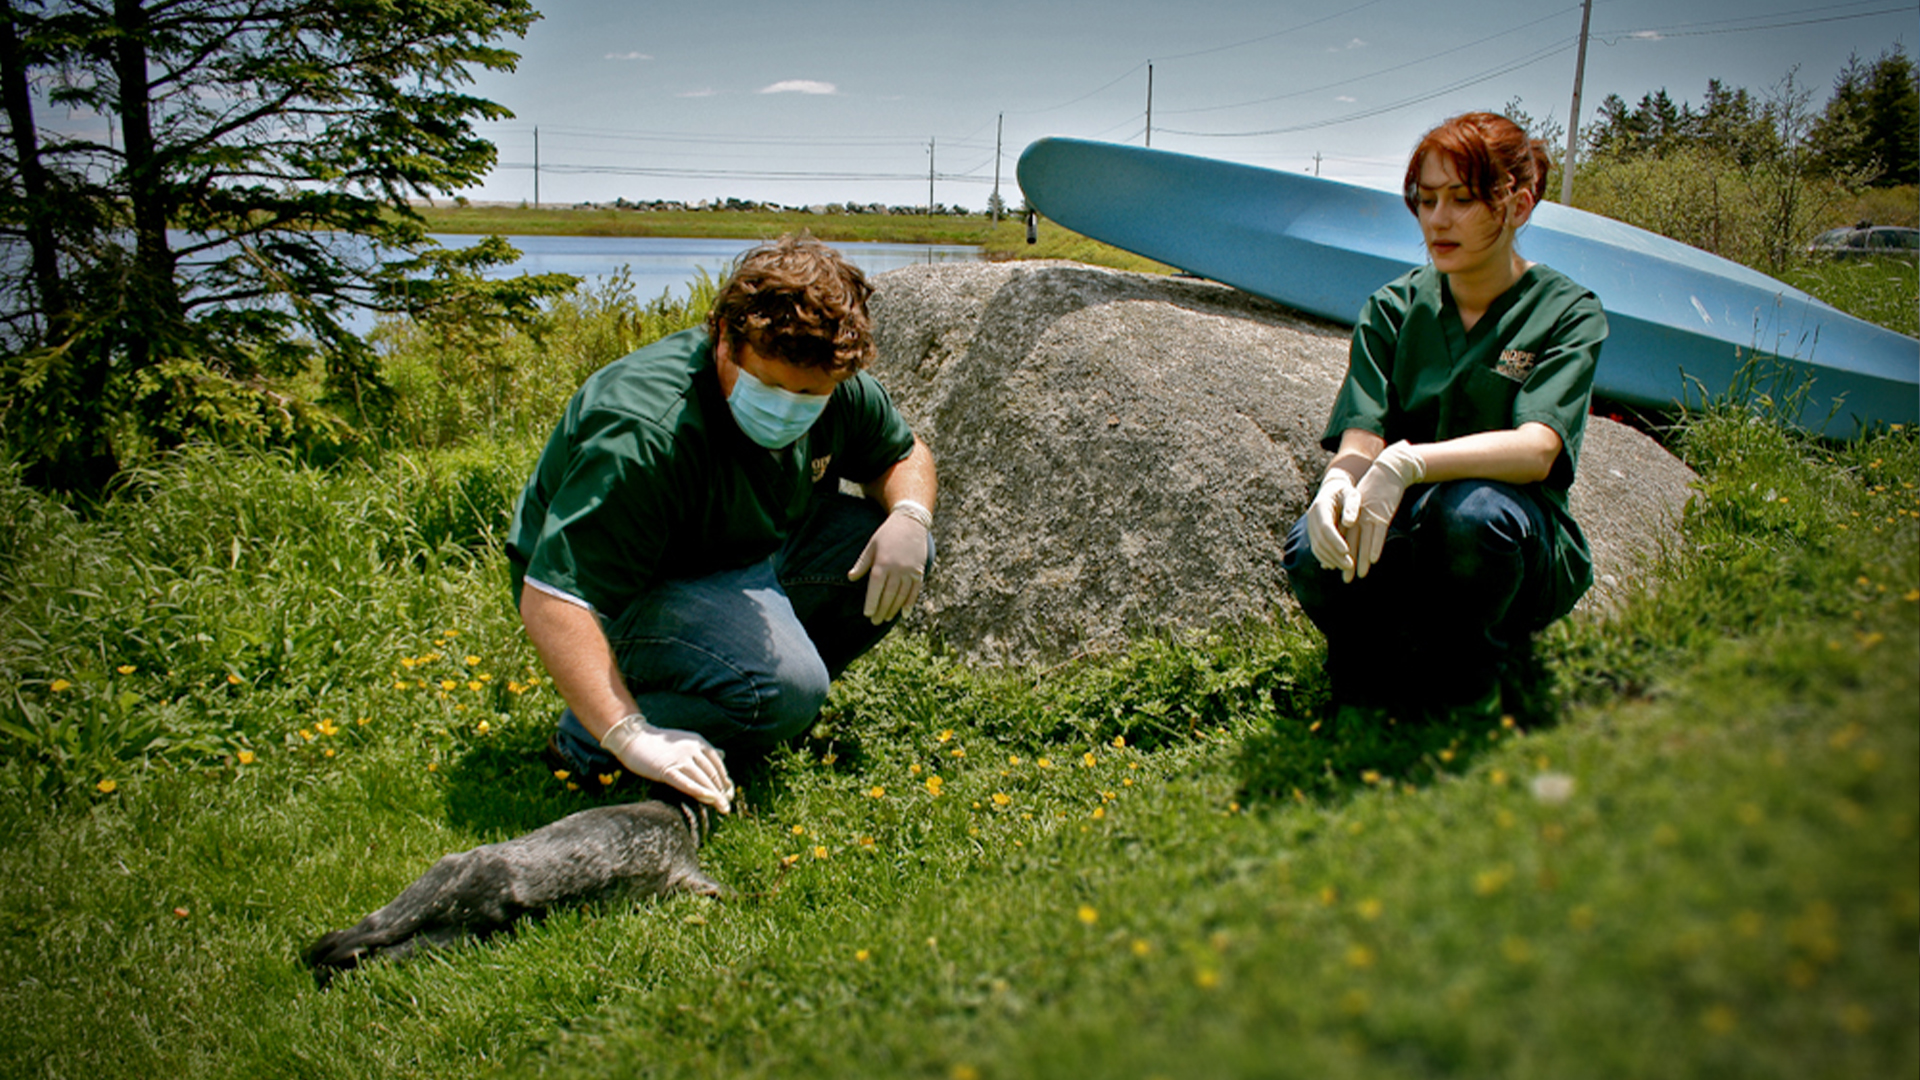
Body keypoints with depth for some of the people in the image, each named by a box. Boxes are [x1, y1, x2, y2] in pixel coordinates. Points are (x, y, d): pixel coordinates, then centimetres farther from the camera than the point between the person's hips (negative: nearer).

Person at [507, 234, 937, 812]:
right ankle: (588, 743, -11)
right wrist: (631, 737, -46)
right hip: (625, 598, -8)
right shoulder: (645, 437, -35)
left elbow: (904, 454, 10)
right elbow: (550, 602, -38)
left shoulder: (841, 391, -12)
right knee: (783, 689, -32)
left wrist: (909, 516, -15)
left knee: (895, 553, -6)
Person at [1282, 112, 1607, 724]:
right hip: (1395, 541, 2)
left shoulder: (1567, 313, -4)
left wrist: (1409, 462, -39)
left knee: (1473, 509, -36)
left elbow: (1535, 449, -22)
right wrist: (1339, 482, -34)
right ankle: (1373, 700, -1)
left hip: (1525, 551, -2)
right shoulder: (1394, 308, 5)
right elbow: (1361, 439, -9)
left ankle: (1463, 702, -9)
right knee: (1314, 551, -30)